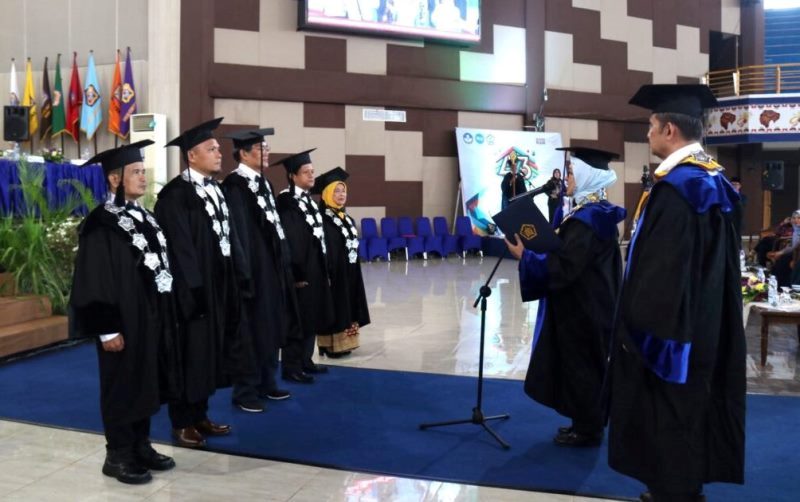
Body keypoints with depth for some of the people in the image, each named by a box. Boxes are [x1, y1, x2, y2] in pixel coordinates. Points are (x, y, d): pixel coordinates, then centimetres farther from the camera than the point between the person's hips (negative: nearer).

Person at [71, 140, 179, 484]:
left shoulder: (144, 217, 11)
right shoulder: (101, 224, -14)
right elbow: (94, 281, -16)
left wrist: (166, 314, 15)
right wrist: (107, 328, -19)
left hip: (153, 316, 8)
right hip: (124, 319, -8)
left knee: (147, 383, 15)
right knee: (123, 386, 3)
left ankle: (141, 447, 28)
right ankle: (118, 456, 16)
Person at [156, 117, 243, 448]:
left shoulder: (216, 190, 12)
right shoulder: (176, 195, -14)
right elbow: (180, 248, -18)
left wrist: (233, 282, 11)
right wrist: (194, 289, -21)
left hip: (219, 285, 8)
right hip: (193, 289, -8)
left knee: (210, 350, 14)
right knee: (191, 353, 1)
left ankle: (199, 415, 26)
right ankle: (182, 423, 14)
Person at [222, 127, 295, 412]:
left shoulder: (264, 183, 14)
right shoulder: (234, 185, -14)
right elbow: (237, 232, -19)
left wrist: (282, 261, 13)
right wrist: (244, 273, -22)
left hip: (272, 266, 9)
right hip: (252, 268, -9)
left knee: (271, 327, 15)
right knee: (252, 331, -1)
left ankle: (266, 383, 27)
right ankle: (245, 391, 11)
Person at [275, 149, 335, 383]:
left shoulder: (309, 200, 13)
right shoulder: (286, 202, -14)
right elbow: (287, 240, -19)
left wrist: (324, 270, 16)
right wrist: (296, 273, -21)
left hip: (315, 267, 9)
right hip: (300, 269, -9)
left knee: (312, 317, 14)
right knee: (298, 319, -3)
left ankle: (305, 361, 25)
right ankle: (291, 367, 5)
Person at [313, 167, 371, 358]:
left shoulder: (348, 219, 11)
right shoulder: (323, 219, -15)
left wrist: (355, 273, 15)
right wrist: (326, 275, -22)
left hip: (350, 273, 8)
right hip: (334, 273, -8)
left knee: (348, 308, 12)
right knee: (335, 309, -3)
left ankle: (344, 342, 20)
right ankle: (332, 345, 5)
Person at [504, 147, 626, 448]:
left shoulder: (585, 218, -22)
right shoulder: (600, 212, 8)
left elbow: (564, 267, -24)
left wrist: (525, 256, -18)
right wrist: (537, 251, 14)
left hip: (580, 306, -10)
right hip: (594, 302, 10)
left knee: (579, 365, 2)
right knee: (588, 364, 18)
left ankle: (587, 430, 14)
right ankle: (589, 423, 29)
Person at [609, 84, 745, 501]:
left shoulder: (674, 187, -22)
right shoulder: (713, 180, 8)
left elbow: (661, 266, -25)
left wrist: (639, 324, -17)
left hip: (670, 324, -10)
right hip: (703, 323, 10)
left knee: (667, 415, 3)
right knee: (688, 407, 19)